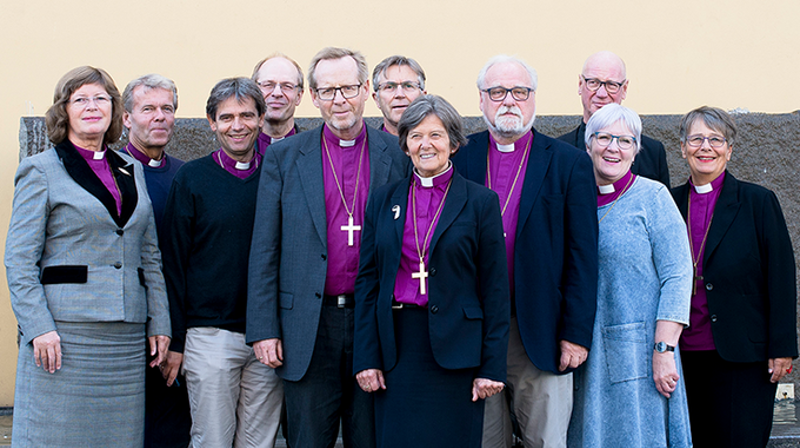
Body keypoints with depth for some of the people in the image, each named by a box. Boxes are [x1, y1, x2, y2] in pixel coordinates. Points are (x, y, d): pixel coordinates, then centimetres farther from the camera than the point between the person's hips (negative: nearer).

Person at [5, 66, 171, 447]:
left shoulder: (132, 171, 16)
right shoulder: (41, 170, 2)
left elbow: (150, 255, 17)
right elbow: (19, 260, -5)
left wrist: (159, 322, 8)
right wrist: (39, 327, -15)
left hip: (127, 335, 5)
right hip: (64, 331, -4)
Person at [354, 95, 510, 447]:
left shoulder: (480, 202, 0)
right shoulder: (383, 200, 9)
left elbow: (495, 289, -1)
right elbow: (367, 281, 9)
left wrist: (492, 367, -6)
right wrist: (365, 358, 2)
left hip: (455, 350, -2)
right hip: (395, 347, 3)